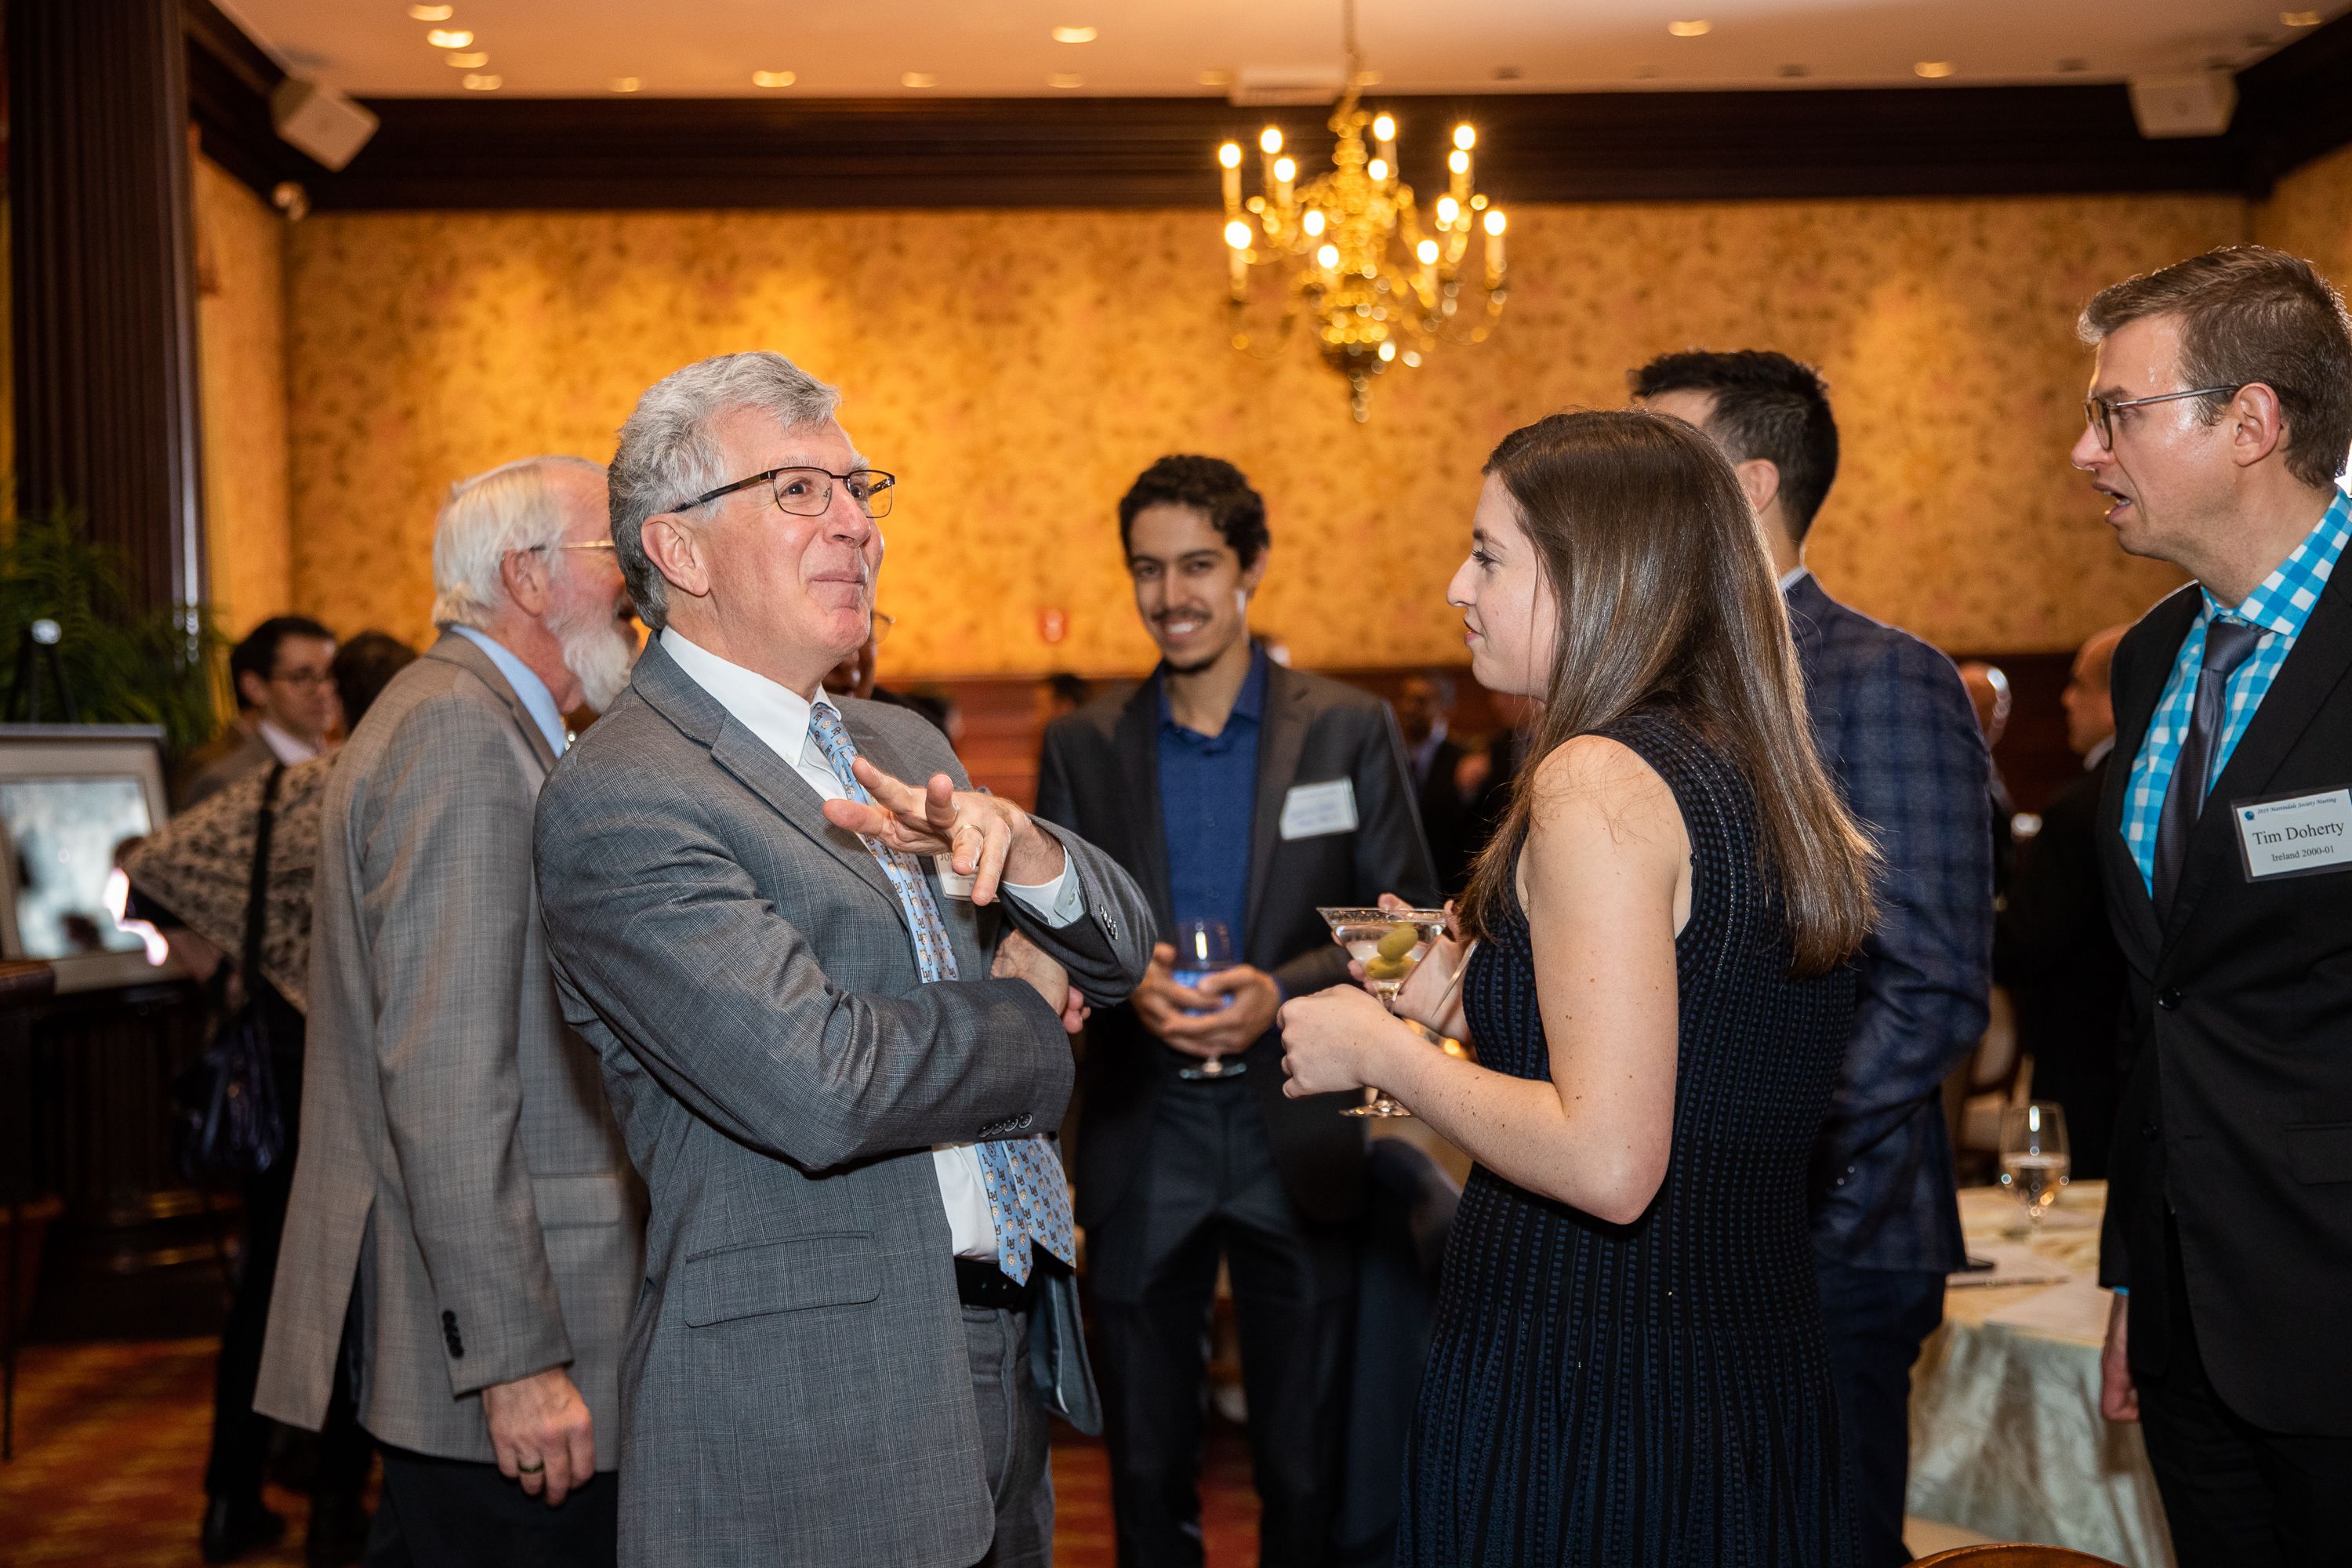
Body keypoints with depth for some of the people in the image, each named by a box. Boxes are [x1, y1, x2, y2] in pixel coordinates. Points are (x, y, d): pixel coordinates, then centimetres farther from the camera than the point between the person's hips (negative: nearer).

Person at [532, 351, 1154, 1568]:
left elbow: (1115, 953, 11)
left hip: (1005, 1369, 8)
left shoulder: (897, 745, 13)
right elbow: (818, 1087, -25)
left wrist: (1020, 851, -12)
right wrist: (1022, 1014, -7)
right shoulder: (620, 797, -15)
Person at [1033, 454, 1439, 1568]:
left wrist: (1281, 993, -17)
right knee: (1148, 1469, 11)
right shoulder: (1083, 747, 6)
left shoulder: (1349, 732, 1)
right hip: (1141, 1146, 2)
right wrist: (1122, 984, -15)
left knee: (1306, 1472, 6)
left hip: (1296, 1141, -1)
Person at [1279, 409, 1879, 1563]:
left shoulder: (1597, 783, -17)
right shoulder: (1761, 777, 10)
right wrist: (1469, 1004, 17)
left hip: (1582, 1412, -9)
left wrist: (1382, 1051, -9)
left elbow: (1608, 1164, -23)